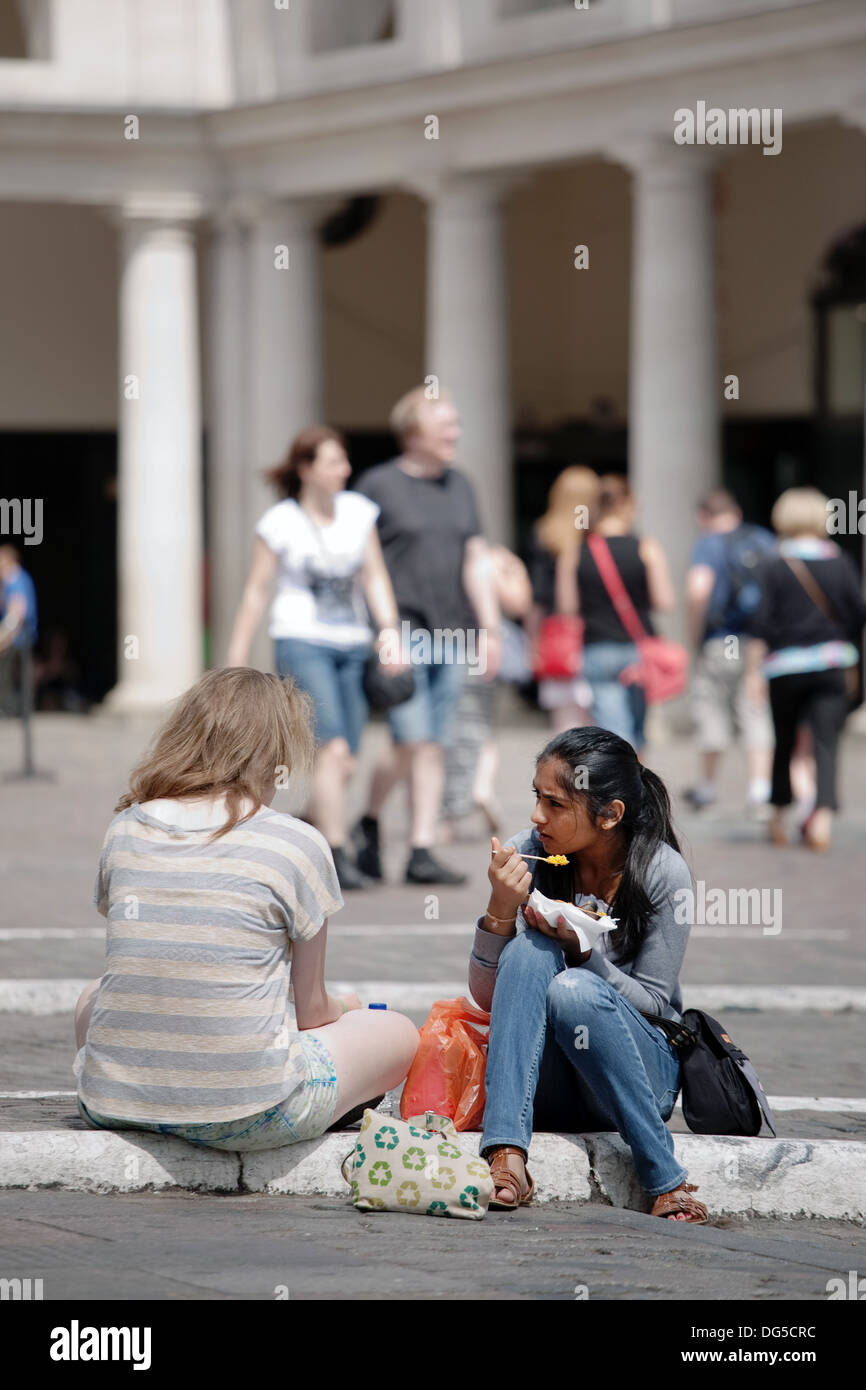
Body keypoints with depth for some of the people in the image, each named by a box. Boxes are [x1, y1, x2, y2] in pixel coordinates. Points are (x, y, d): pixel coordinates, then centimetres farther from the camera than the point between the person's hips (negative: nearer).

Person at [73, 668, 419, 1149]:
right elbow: (311, 1011, 3)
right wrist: (343, 1009, 29)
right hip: (245, 1116, -2)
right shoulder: (297, 844, -8)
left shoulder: (126, 830, 4)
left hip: (115, 1103, 2)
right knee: (398, 1035, 22)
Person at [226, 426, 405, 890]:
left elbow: (374, 577, 9)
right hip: (302, 642, -5)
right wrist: (237, 660, 3)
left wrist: (389, 630, -6)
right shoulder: (280, 522, -2)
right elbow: (256, 591, 3)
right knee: (333, 748, -19)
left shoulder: (359, 512, 8)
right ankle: (337, 856, -19)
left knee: (345, 765, 2)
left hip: (352, 646, 5)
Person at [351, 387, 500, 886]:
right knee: (413, 741, -13)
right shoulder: (379, 484, -3)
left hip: (449, 637, 5)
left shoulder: (460, 486, 14)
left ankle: (423, 850, 6)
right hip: (400, 633, -5)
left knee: (436, 748, 3)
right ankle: (368, 822, 9)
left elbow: (475, 561, 16)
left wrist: (490, 629, 9)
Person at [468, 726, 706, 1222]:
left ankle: (668, 1181, -27)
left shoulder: (663, 873, -12)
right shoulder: (524, 856, -6)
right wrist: (500, 910, -22)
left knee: (575, 990, -33)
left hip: (641, 1075, -2)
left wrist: (582, 949, -24)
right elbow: (485, 995, -4)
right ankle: (507, 1160, -38)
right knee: (531, 951, -26)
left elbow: (654, 1004, -8)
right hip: (546, 1083, 2)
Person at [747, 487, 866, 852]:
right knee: (826, 743, -4)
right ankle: (823, 814, -22)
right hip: (830, 664, 0)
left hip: (785, 664, 0)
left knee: (784, 742, 15)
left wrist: (754, 665, -3)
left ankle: (779, 817, 25)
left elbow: (763, 621, -8)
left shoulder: (775, 568, -4)